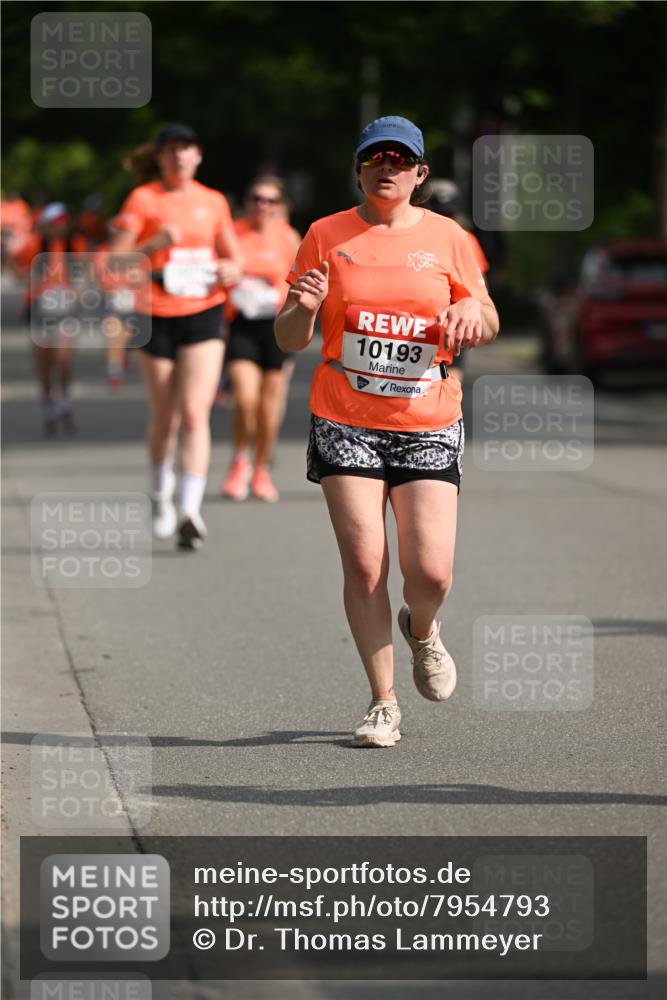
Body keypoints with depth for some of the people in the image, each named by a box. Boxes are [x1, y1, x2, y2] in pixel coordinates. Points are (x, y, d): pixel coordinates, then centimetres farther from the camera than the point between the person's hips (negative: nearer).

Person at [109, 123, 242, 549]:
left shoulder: (214, 202, 7)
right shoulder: (143, 199, -2)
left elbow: (233, 255, 20)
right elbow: (114, 260, -8)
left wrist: (232, 270, -3)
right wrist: (156, 243, -23)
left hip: (204, 314, 1)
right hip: (156, 317, -1)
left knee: (195, 413, -13)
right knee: (165, 417, 8)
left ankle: (191, 511, -19)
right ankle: (161, 495, 34)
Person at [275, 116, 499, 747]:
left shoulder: (446, 237, 6)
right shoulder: (326, 236, 4)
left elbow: (486, 326, 13)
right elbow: (289, 340, 6)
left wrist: (471, 313, -11)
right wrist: (303, 309, -17)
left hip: (428, 427, 0)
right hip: (346, 424, 0)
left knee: (430, 571, -10)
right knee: (363, 565, -9)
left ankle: (421, 631, 27)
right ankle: (383, 705, 5)